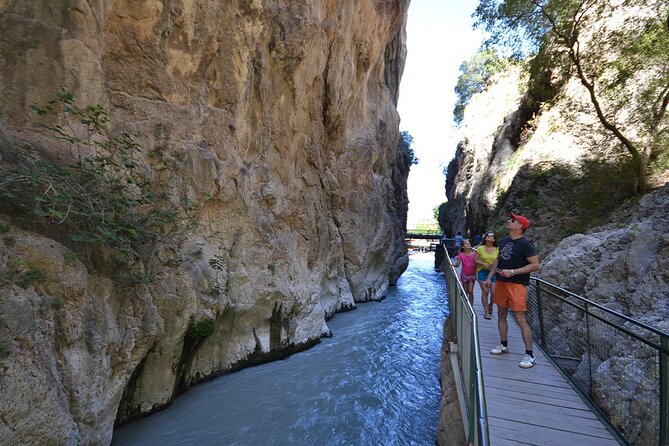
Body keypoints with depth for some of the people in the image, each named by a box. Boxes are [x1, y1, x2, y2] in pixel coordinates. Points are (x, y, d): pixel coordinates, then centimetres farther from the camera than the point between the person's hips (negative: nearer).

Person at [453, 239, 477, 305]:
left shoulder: (474, 254, -3)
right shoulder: (461, 255, -5)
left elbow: (476, 264, 1)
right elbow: (457, 265, -9)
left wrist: (476, 274, -3)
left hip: (472, 275, 0)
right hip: (464, 275, 0)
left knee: (470, 291, -5)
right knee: (465, 292, 8)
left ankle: (471, 306, 4)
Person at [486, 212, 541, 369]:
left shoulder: (525, 244, -12)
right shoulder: (503, 241, 10)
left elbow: (536, 265, -14)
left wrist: (513, 272, -20)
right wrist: (490, 277, 14)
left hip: (517, 284, -8)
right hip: (501, 282, 8)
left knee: (520, 319, -6)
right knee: (501, 315, 15)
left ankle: (529, 355, 6)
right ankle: (504, 345, 31)